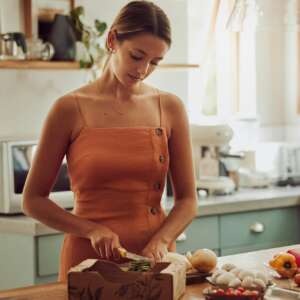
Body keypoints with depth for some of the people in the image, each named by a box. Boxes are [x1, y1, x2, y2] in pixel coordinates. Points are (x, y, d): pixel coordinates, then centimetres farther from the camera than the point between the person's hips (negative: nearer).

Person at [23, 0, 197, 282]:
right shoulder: (70, 108, -5)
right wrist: (92, 229, -13)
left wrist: (159, 242, -13)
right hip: (89, 259, -2)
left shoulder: (170, 108, 2)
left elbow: (187, 200, 4)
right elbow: (33, 200, -1)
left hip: (154, 259, 2)